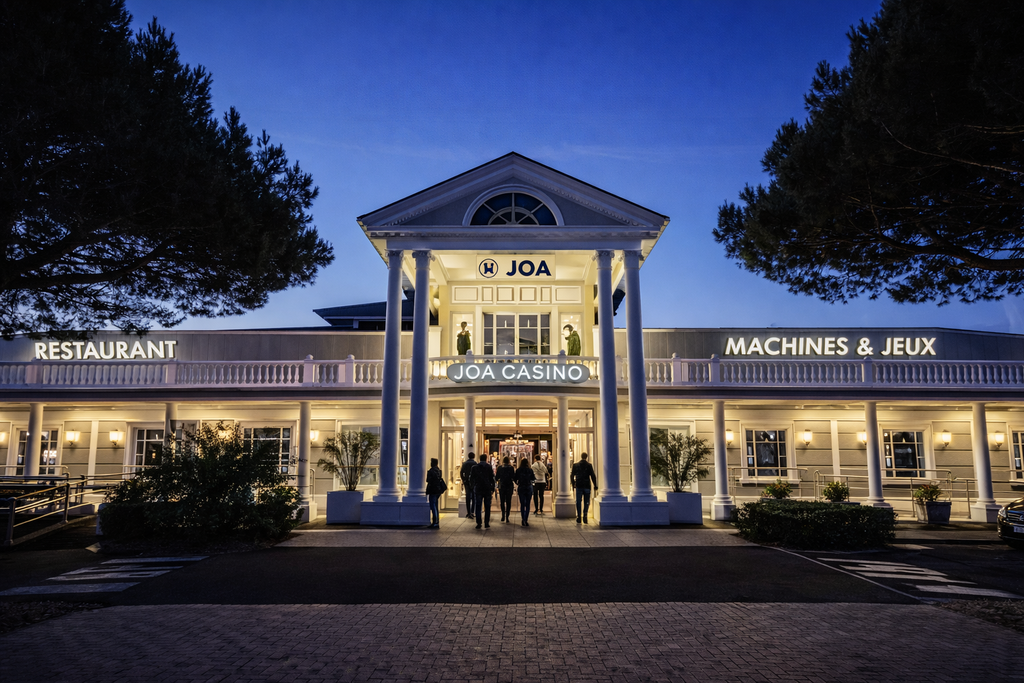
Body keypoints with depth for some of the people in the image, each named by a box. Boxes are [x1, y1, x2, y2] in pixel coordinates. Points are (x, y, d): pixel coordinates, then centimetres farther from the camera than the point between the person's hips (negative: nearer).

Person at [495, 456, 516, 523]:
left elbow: (496, 477, 0)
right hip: (509, 486, 0)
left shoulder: (500, 468, -4)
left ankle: (503, 516, -1)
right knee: (508, 502, 6)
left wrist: (495, 474, 19)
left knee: (502, 502, 10)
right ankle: (507, 517, 2)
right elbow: (514, 478, -7)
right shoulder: (511, 468, -6)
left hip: (501, 486, 0)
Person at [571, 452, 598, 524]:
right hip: (587, 486, -1)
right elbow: (593, 476, -4)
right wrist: (595, 485, 3)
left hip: (578, 486, 1)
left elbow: (572, 476, 7)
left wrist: (573, 484, 18)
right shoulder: (589, 465, -3)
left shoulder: (575, 465, 3)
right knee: (586, 502, 6)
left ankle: (578, 516, 3)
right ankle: (585, 515, -6)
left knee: (578, 502, 7)